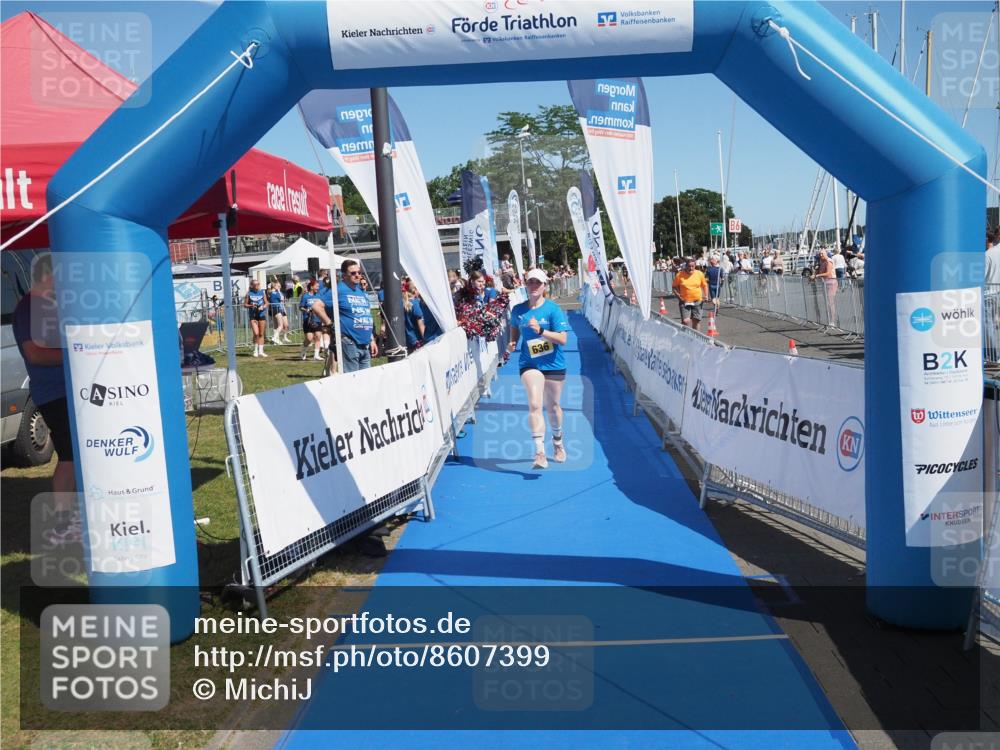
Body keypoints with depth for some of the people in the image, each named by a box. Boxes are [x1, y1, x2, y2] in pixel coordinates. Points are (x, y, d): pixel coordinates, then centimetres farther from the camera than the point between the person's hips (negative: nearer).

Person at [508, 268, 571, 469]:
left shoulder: (553, 309, -9)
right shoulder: (518, 310, 2)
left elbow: (563, 339, -15)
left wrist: (540, 331, -27)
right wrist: (513, 343, 3)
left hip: (553, 365, -1)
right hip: (529, 364, 1)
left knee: (552, 406, 13)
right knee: (535, 405, -16)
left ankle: (558, 443, 41)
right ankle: (540, 453, -19)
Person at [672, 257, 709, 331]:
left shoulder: (700, 274, 1)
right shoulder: (680, 275, -5)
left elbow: (704, 285, 13)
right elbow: (675, 287, 6)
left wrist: (706, 296, 1)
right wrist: (678, 295, -9)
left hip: (697, 302, 2)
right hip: (684, 302, -2)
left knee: (695, 322, 8)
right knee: (685, 321, -15)